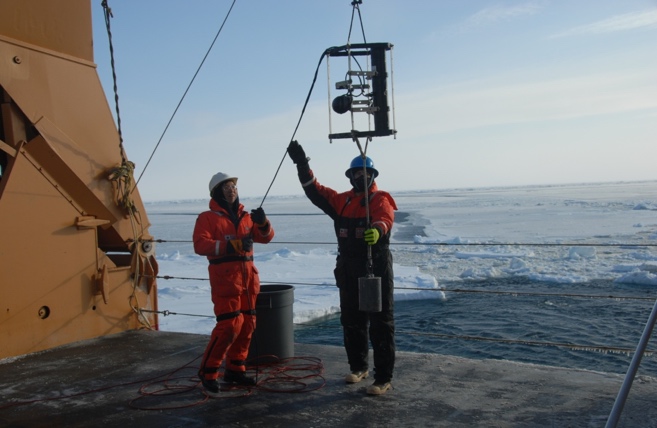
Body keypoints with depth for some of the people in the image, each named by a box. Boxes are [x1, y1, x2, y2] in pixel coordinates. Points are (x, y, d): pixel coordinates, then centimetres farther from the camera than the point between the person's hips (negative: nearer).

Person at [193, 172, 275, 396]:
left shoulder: (245, 216, 14)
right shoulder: (208, 217, -2)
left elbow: (266, 236, 10)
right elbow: (200, 244, -15)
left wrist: (262, 222, -12)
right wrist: (231, 245, -25)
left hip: (248, 276, 7)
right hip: (225, 276, -6)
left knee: (247, 324, 10)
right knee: (229, 325, -12)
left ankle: (235, 369, 24)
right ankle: (208, 372, 3)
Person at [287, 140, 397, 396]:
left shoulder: (381, 200, -6)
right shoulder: (342, 201, 12)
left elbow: (385, 220, -26)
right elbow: (315, 192, 6)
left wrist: (378, 229, -50)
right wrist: (302, 166, -5)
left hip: (377, 271, -6)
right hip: (348, 272, 6)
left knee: (380, 325, -1)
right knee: (351, 322, 16)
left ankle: (383, 378, 6)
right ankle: (358, 367, 33)